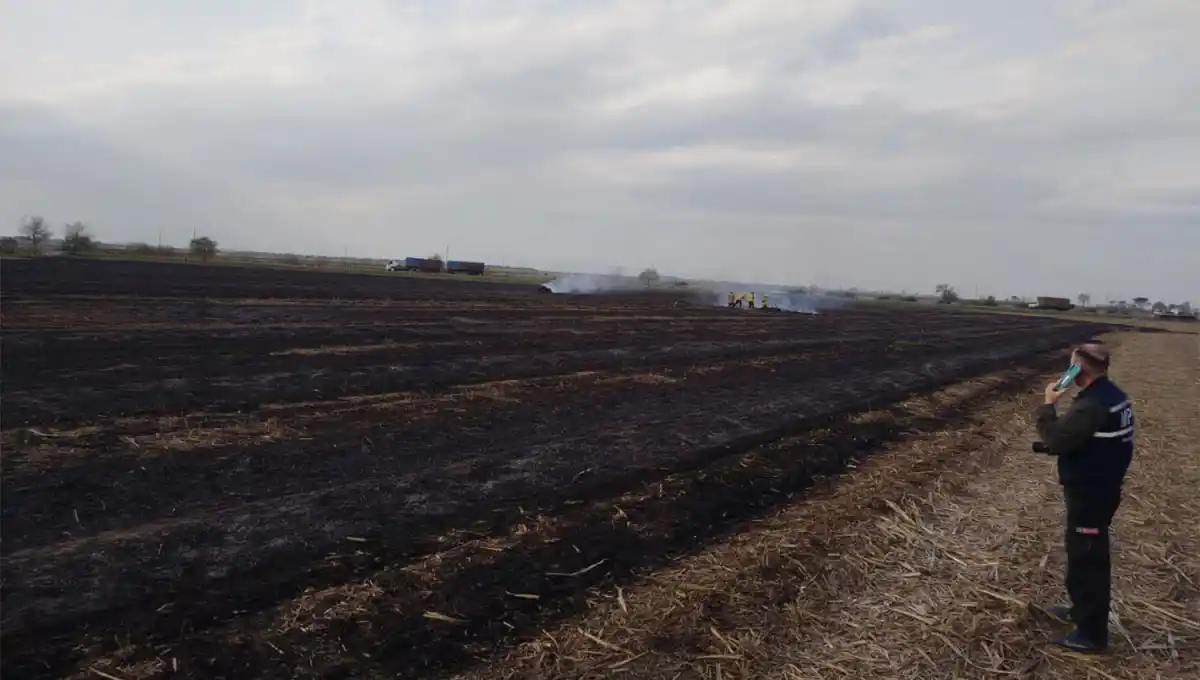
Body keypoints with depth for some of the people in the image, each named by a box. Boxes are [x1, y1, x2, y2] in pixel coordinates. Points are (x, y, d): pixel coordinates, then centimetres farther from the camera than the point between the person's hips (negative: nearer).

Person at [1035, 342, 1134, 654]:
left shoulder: (1092, 404, -27)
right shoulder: (1113, 395, 6)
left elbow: (1055, 441, -26)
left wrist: (1048, 404, -15)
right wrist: (1058, 443, 5)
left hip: (1089, 493, -10)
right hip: (1103, 487, 10)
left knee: (1086, 559, 1)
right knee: (1090, 555, 23)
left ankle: (1092, 634, 11)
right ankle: (1084, 610, 40)